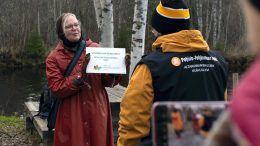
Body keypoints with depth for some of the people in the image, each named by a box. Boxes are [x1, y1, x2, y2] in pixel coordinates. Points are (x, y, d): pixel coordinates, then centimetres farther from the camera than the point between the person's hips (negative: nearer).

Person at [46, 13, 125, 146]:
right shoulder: (54, 58, -1)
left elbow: (108, 82, 4)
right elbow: (56, 89, -10)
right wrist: (80, 76, -22)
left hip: (97, 113, 2)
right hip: (71, 117, -1)